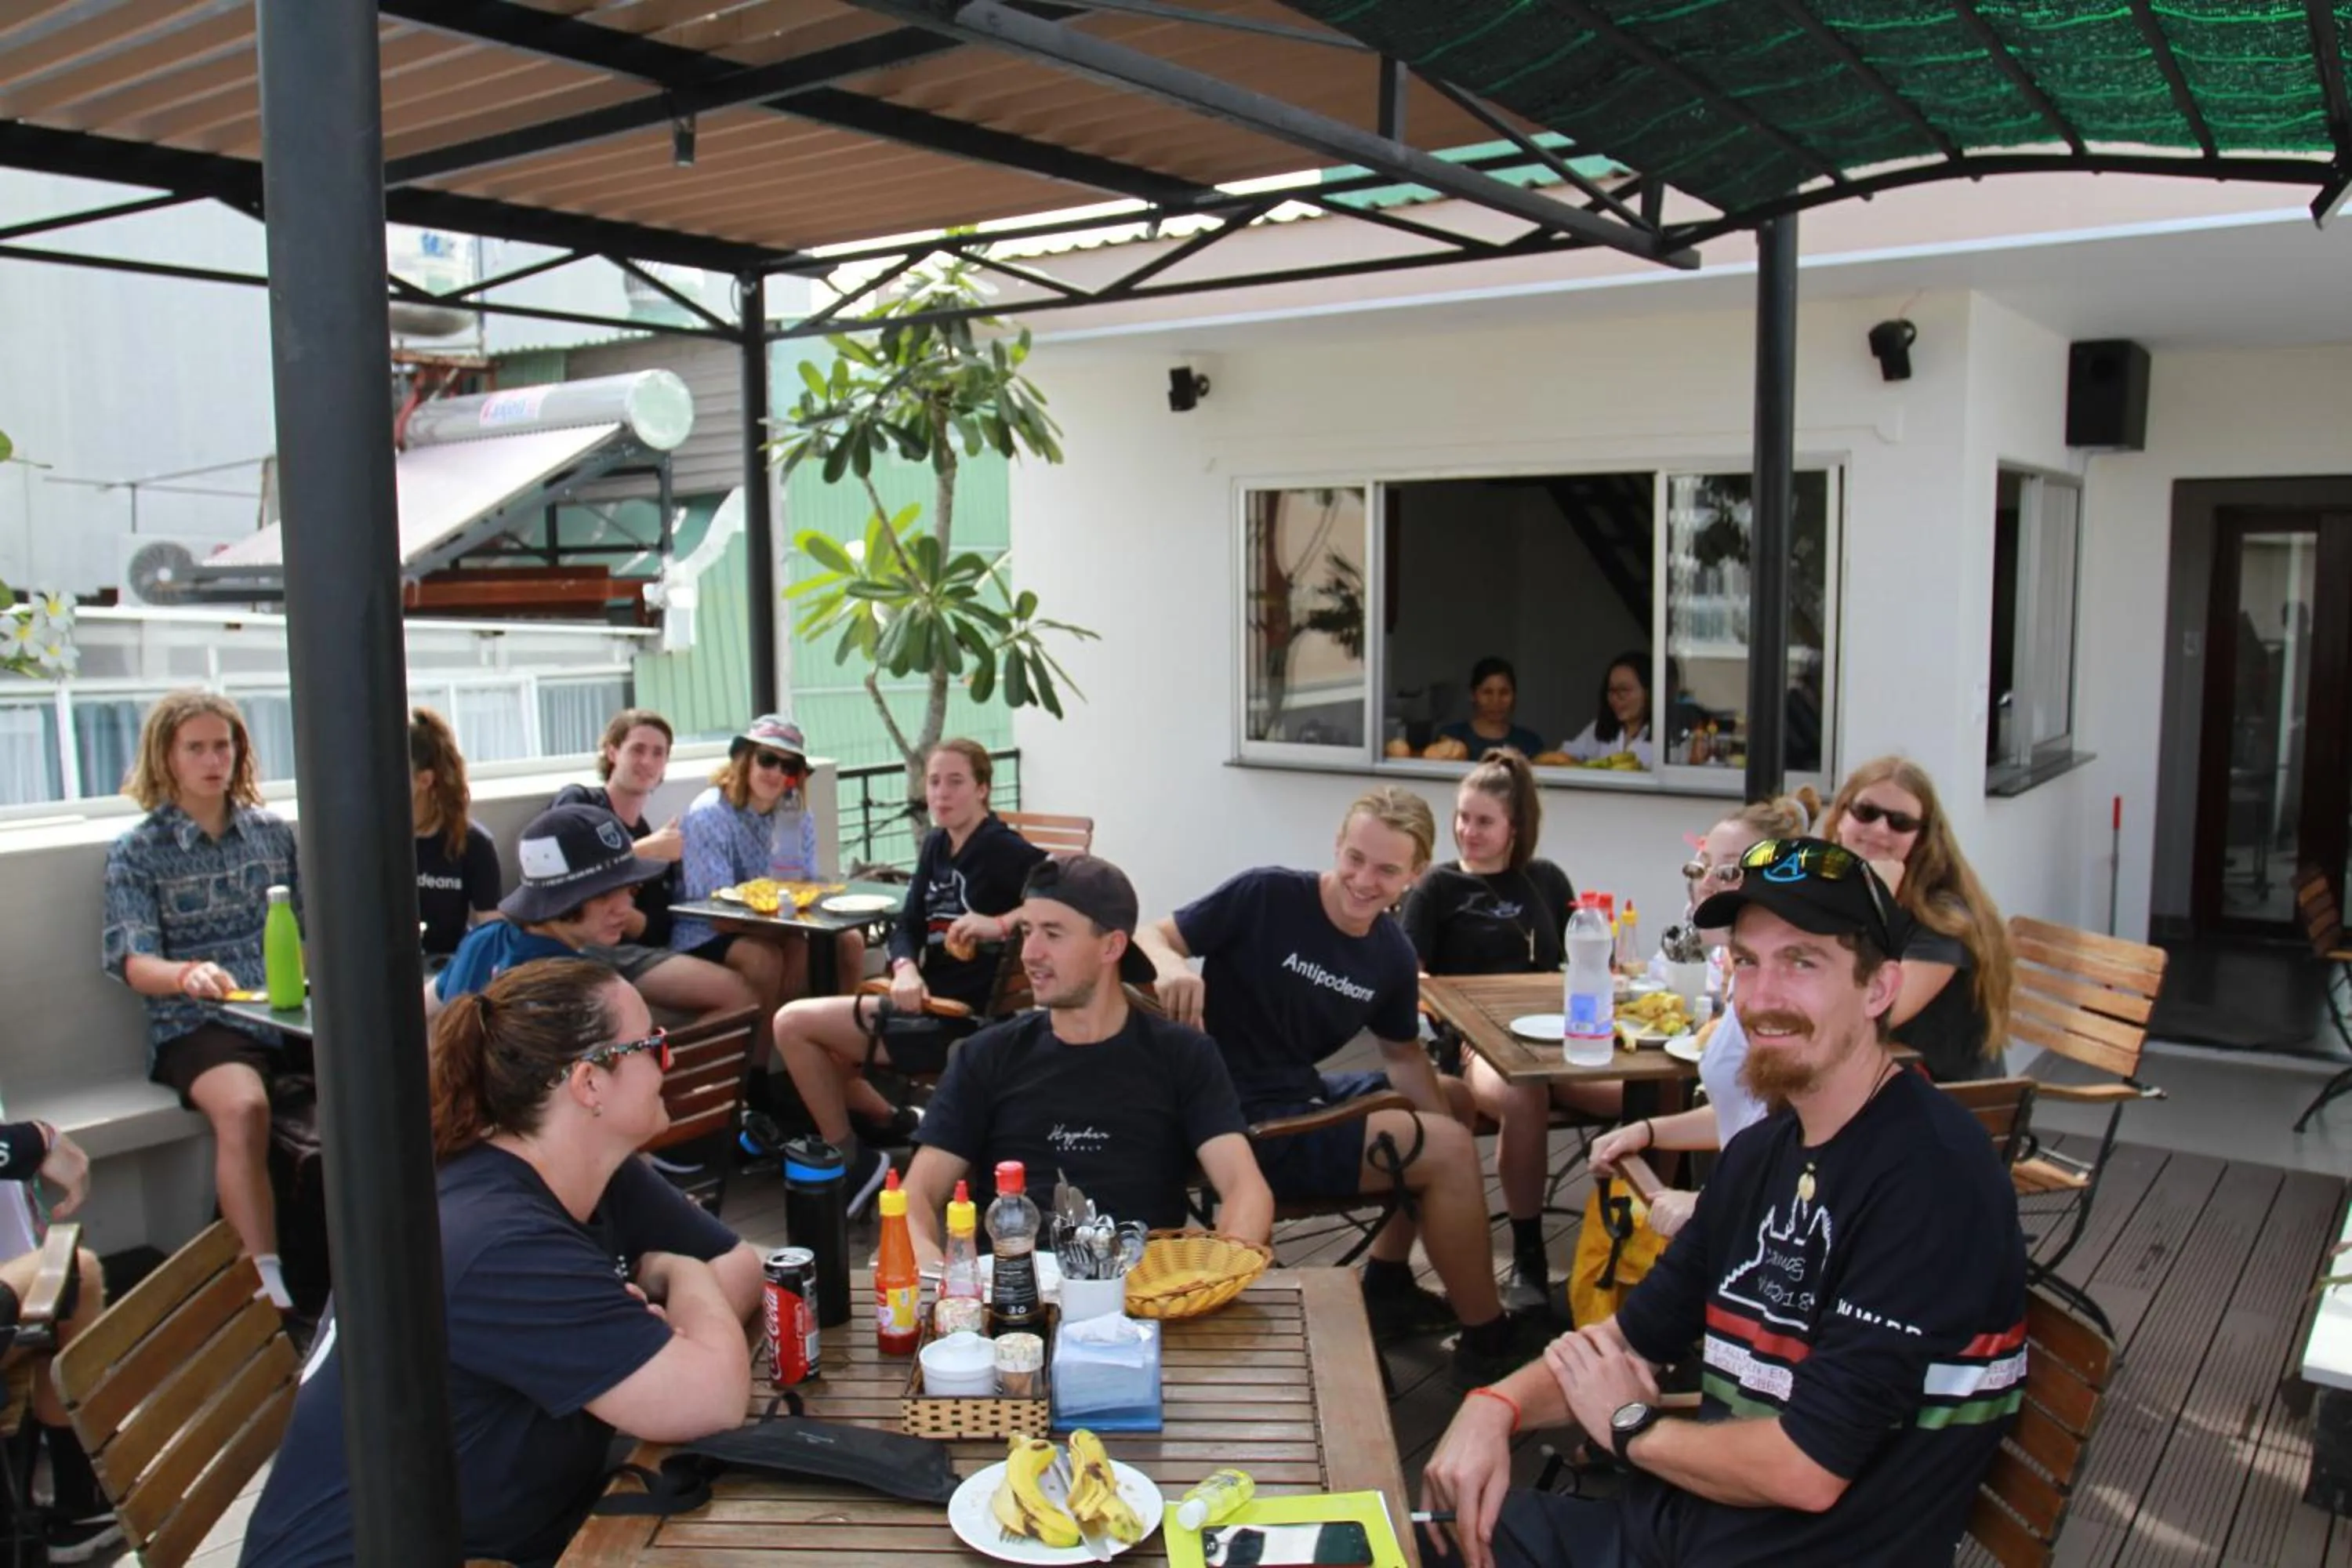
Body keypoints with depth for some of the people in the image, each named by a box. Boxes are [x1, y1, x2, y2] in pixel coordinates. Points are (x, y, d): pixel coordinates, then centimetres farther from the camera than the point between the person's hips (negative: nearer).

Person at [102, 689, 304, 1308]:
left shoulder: (274, 832, 15)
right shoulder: (137, 850, 5)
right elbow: (132, 962, -5)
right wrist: (188, 974, -28)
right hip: (197, 1022, -3)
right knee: (243, 1107, -36)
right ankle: (269, 1289, -31)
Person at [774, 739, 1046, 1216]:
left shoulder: (1001, 850, -14)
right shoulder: (936, 845, 11)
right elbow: (908, 925, 8)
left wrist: (1002, 924, -30)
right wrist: (905, 969, -14)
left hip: (961, 1018, -9)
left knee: (793, 1024, -9)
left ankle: (852, 1160, 2)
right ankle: (890, 1128, 22)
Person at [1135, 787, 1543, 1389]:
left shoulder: (1393, 954, 3)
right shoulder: (1267, 895, -17)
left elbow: (1402, 1054, 14)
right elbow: (1150, 938, -14)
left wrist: (1440, 1130, -2)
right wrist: (1170, 966, -37)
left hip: (1305, 1093, 9)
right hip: (1249, 1119, -9)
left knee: (1455, 1100, 24)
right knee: (1452, 1149, -13)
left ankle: (1386, 1284, 31)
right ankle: (1488, 1343, 6)